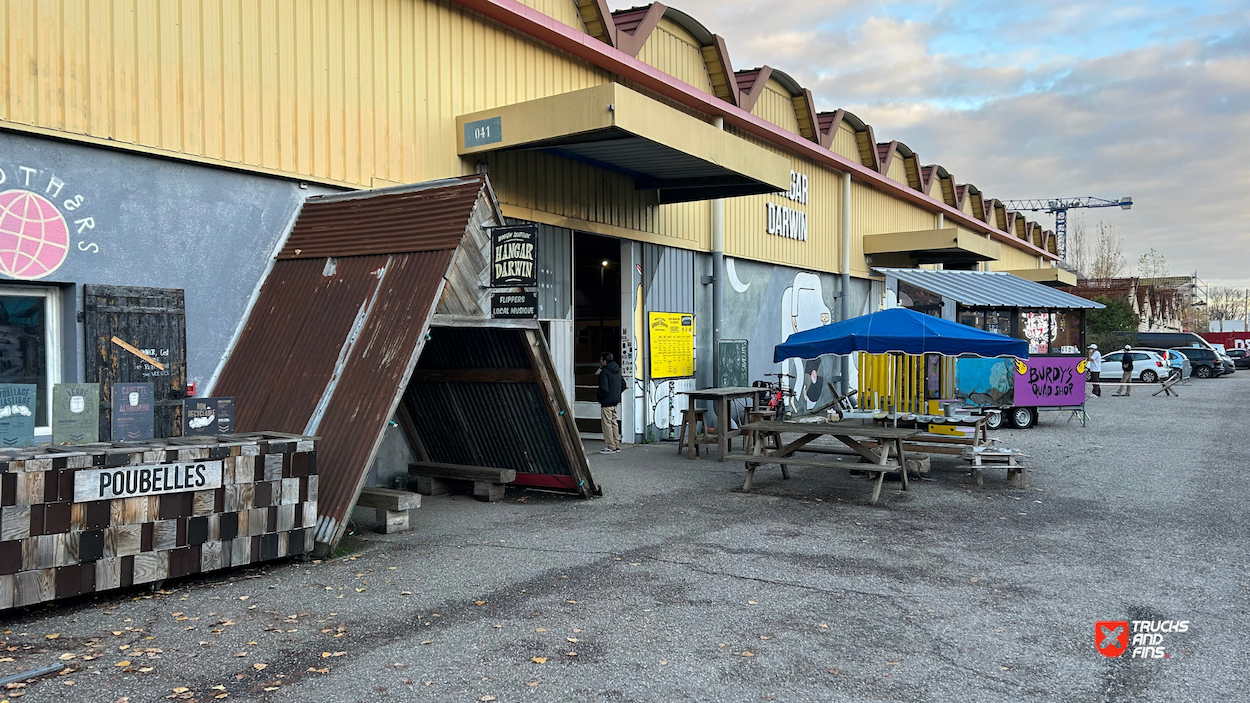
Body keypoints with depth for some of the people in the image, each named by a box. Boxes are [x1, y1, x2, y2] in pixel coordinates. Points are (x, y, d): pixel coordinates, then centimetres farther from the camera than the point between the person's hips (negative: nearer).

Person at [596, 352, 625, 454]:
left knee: (607, 423, -3)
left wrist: (600, 397, -5)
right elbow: (623, 385, 19)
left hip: (606, 403, -9)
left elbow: (604, 389, -22)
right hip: (615, 402, 9)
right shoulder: (617, 371, 12)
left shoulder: (604, 372, -16)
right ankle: (617, 446, 18)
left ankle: (610, 447, -2)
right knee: (614, 423, 14)